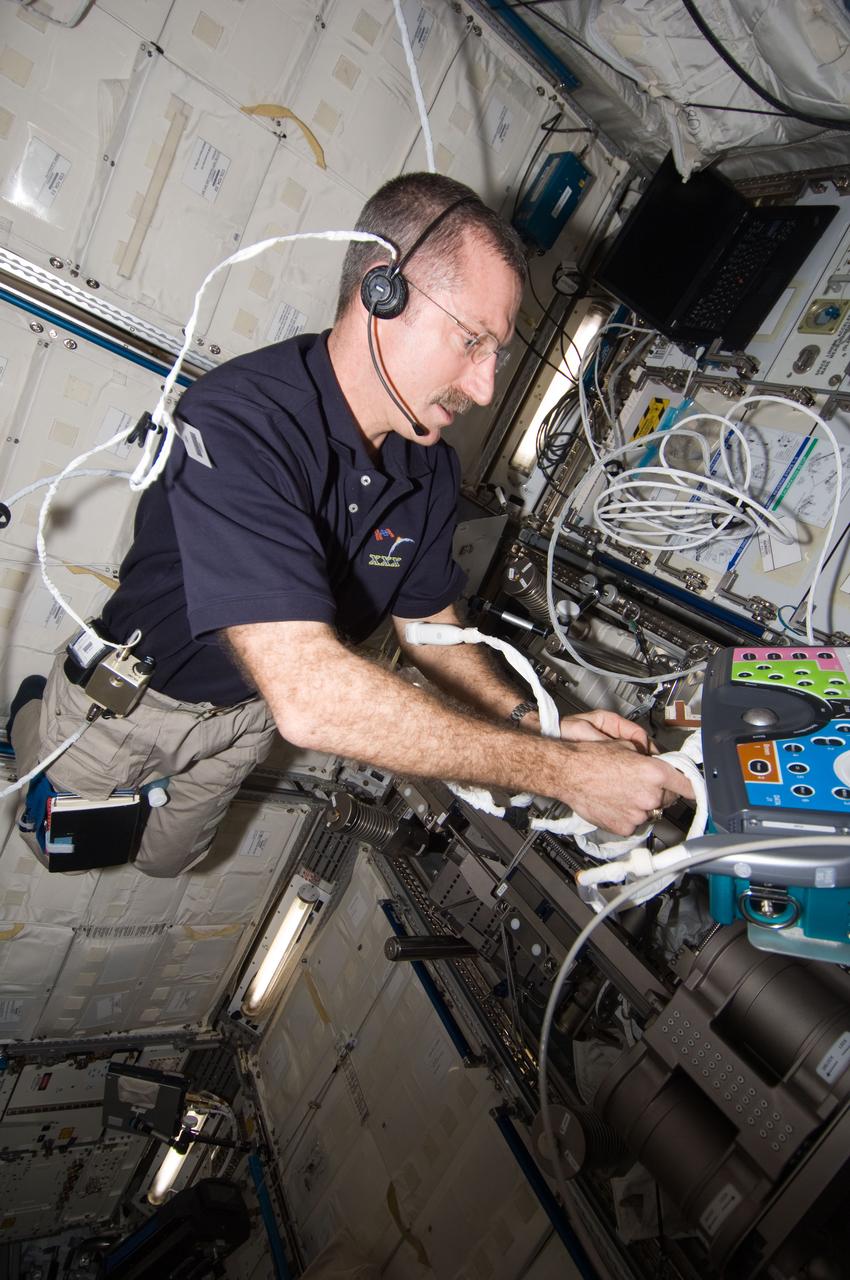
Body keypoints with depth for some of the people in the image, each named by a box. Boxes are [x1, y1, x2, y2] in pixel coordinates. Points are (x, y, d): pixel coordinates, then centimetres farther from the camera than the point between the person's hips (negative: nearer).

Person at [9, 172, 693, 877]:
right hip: (129, 691, -5)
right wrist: (561, 771, -45)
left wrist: (537, 725, -22)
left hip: (248, 715, 6)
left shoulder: (431, 464, -15)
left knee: (164, 859, 31)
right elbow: (309, 697, -49)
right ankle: (34, 722, 54)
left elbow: (431, 625, -4)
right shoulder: (239, 422, -39)